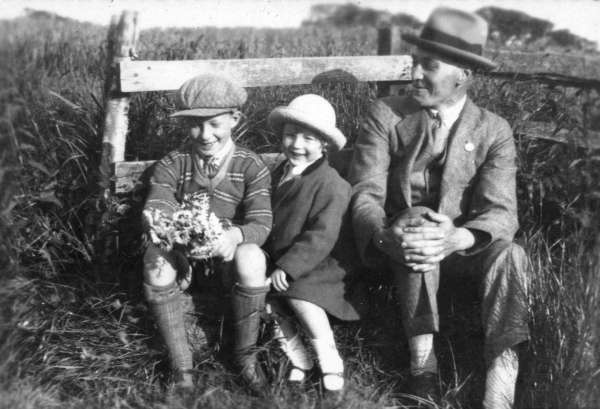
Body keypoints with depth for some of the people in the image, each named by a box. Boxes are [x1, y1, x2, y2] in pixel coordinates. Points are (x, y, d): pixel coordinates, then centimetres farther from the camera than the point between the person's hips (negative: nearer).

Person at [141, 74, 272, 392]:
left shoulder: (251, 167, -6)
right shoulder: (172, 165, -1)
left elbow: (261, 223, -17)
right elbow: (154, 210, -16)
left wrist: (234, 235, -42)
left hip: (228, 257, -1)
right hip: (184, 255, 1)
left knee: (252, 257, -35)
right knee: (155, 257, -32)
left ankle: (245, 355, -11)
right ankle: (181, 366, -22)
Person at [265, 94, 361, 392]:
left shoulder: (330, 184, -17)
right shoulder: (279, 174, 8)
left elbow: (321, 237, -23)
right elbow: (268, 220, 17)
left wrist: (288, 267, -27)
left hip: (319, 265, -7)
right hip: (280, 261, 7)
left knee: (299, 295, -30)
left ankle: (330, 364, -9)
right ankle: (298, 359, 5)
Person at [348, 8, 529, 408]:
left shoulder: (494, 131, -5)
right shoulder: (386, 115, -5)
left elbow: (501, 210, -16)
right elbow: (364, 193, -13)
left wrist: (457, 238, -41)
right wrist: (385, 236, -38)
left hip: (462, 251, 1)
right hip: (401, 244, -1)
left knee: (510, 254, -30)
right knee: (420, 252, -35)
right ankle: (423, 361, -30)